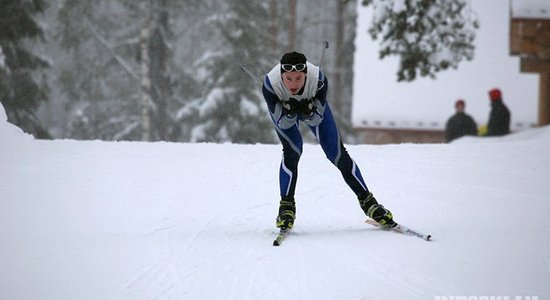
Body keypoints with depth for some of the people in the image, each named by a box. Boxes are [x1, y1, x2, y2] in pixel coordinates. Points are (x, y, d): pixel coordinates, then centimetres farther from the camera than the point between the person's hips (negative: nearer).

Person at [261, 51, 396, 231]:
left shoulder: (318, 80, -39)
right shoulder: (270, 84, -40)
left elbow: (316, 120, -27)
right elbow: (282, 123, -29)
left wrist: (309, 112, -48)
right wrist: (289, 112, -50)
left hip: (313, 106, 1)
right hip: (281, 108, -1)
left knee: (337, 153, -2)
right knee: (292, 150, -23)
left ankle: (367, 201, 12)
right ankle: (286, 206, -10)